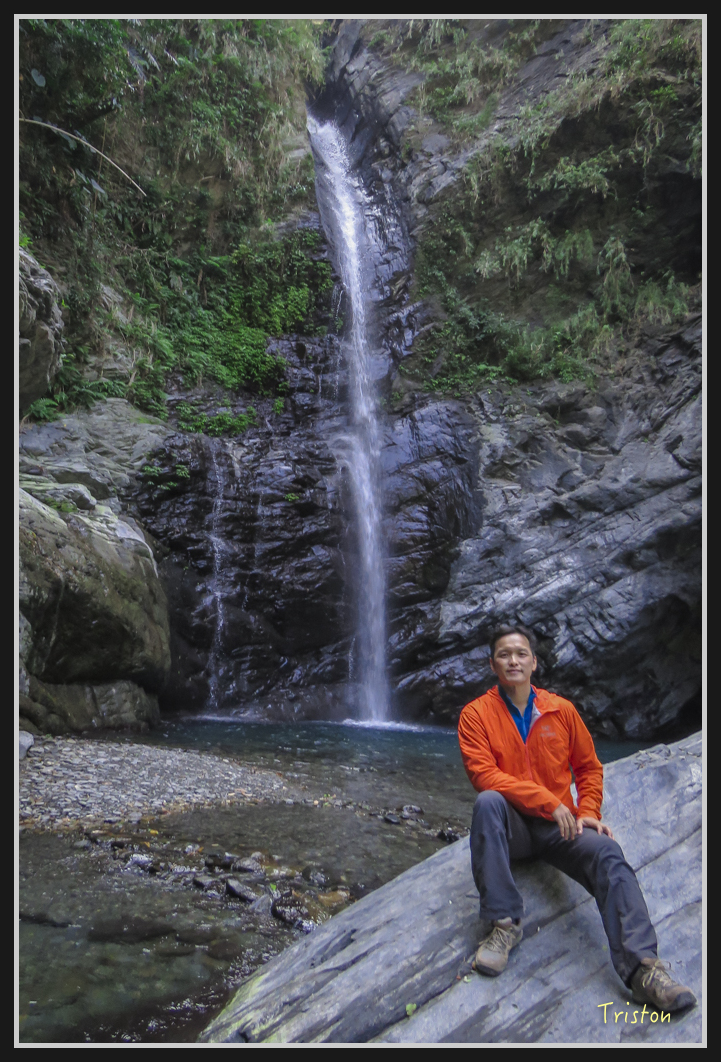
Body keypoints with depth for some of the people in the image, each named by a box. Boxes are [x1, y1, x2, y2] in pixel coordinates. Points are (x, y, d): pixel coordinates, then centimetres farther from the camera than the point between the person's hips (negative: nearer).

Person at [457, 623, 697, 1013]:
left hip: (559, 826, 2)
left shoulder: (562, 710, 6)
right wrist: (548, 801, -19)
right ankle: (503, 923, -28)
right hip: (509, 825, -2)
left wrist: (587, 812, -3)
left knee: (607, 852, -26)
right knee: (487, 801, -34)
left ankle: (642, 969, -33)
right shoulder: (476, 714, -4)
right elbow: (482, 774, -15)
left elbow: (589, 766, 15)